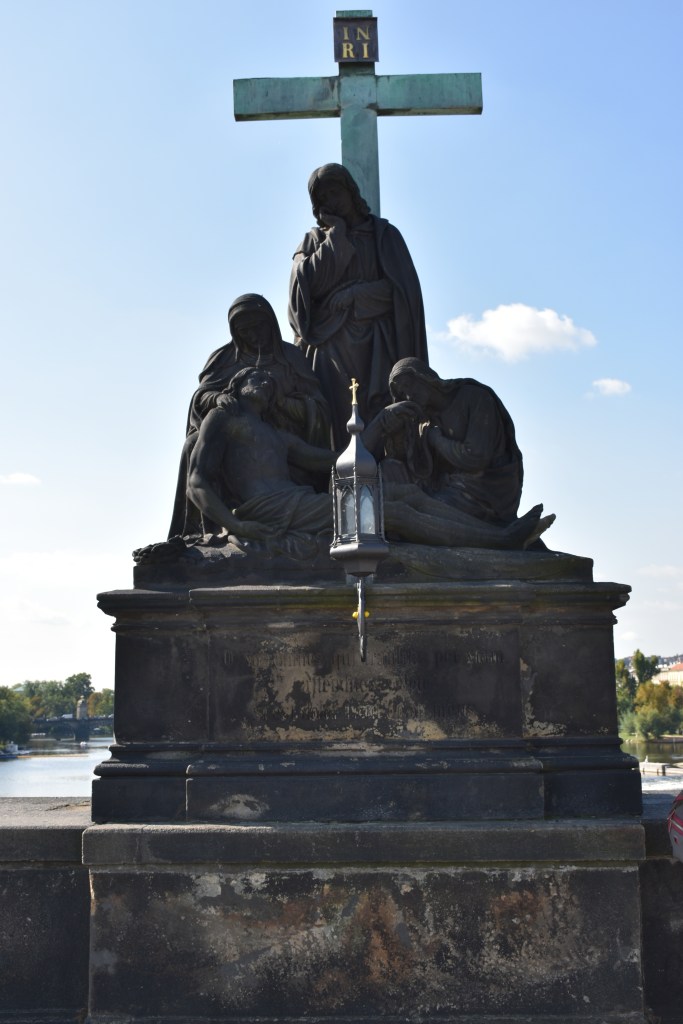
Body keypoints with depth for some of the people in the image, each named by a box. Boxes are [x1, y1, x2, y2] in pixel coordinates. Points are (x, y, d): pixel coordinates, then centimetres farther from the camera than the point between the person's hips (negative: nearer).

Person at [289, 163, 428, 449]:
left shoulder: (384, 234, 16)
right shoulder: (314, 241, 20)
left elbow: (406, 291, 4)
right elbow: (308, 284, 0)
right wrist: (337, 236, 5)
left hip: (376, 349, -1)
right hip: (330, 349, 1)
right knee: (333, 428, -14)